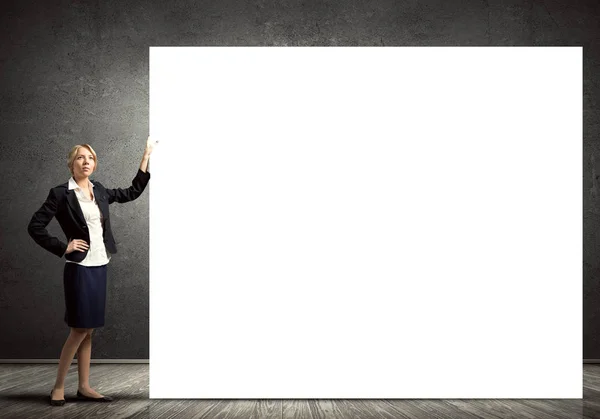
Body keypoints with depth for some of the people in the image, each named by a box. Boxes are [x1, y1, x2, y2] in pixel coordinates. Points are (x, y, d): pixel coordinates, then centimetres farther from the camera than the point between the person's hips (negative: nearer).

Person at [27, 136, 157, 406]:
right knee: (80, 329, -4)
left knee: (88, 329, 10)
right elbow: (35, 226, -8)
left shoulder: (99, 191, 9)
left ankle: (84, 387, 16)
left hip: (99, 267, 6)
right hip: (79, 268, -6)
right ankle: (58, 387, 10)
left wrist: (146, 157, 15)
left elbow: (132, 192, 17)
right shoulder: (61, 193, -8)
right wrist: (63, 247, -12)